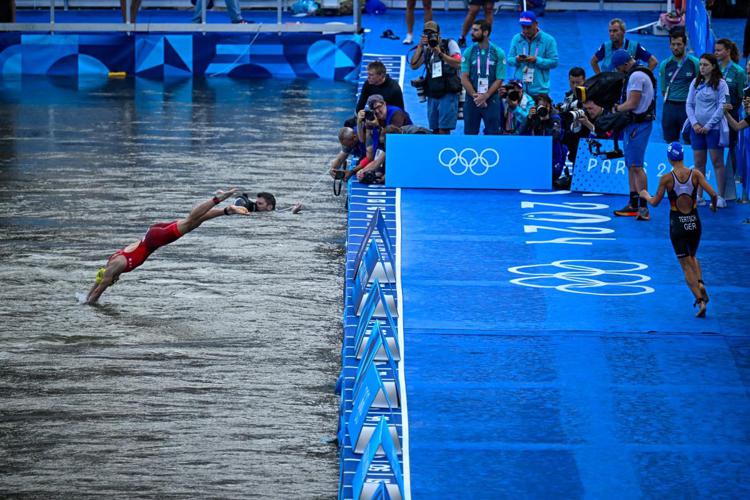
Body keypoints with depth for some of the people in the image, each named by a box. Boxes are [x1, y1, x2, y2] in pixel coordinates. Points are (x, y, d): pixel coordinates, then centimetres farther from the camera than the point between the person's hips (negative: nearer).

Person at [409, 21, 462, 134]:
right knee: (435, 131, 6)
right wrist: (420, 46, -2)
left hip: (447, 94, -5)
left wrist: (440, 53, -16)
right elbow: (414, 65, 4)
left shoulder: (449, 44, 2)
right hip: (432, 95, 5)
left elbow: (458, 64, -9)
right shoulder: (426, 50, 15)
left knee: (443, 130, -12)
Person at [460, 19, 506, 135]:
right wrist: (475, 95, -13)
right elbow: (464, 78, -1)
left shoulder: (498, 53, 0)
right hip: (471, 100, 2)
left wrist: (485, 96, -14)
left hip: (491, 100, -2)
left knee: (493, 134, -2)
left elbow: (499, 79, -3)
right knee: (470, 134, 4)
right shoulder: (468, 52, 4)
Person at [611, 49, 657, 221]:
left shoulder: (636, 76, -16)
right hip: (632, 123, 11)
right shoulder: (634, 74, 17)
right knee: (631, 166, 13)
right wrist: (620, 106, 4)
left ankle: (643, 207, -16)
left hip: (639, 124, -11)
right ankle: (633, 205, 18)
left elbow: (632, 104, -19)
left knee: (636, 166, -14)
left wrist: (617, 108, -3)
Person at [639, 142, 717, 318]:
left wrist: (646, 195, 16)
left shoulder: (666, 178, -12)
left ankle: (700, 301, -9)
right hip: (695, 223, 3)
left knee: (686, 266, 4)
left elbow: (655, 202, -5)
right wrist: (714, 205, 9)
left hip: (677, 225, -3)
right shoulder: (695, 174, -7)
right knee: (692, 257, 27)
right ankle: (700, 284, 1)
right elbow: (713, 194, -13)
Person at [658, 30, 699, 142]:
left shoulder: (694, 63, -1)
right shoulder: (665, 65, 9)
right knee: (670, 142, 5)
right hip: (669, 107, 3)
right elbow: (663, 89, 14)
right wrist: (669, 101, 4)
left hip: (688, 106, -3)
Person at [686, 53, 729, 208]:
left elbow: (722, 107, -7)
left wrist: (708, 125, -11)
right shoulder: (695, 83, 8)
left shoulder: (720, 83, -3)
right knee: (699, 163, 5)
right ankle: (698, 196, 9)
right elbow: (689, 104, 8)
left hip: (714, 128, -4)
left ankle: (720, 197, -2)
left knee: (717, 162, -3)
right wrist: (694, 123, -5)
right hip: (697, 128, 4)